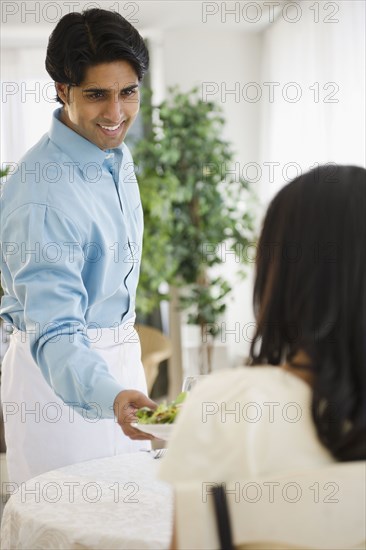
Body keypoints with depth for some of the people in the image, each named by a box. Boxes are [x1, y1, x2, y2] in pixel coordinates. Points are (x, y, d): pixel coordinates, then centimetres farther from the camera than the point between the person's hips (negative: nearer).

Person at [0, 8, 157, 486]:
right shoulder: (42, 195, -27)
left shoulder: (116, 151, 0)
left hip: (121, 351, 8)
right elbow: (54, 331, -32)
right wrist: (111, 395, -50)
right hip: (62, 373, -8)